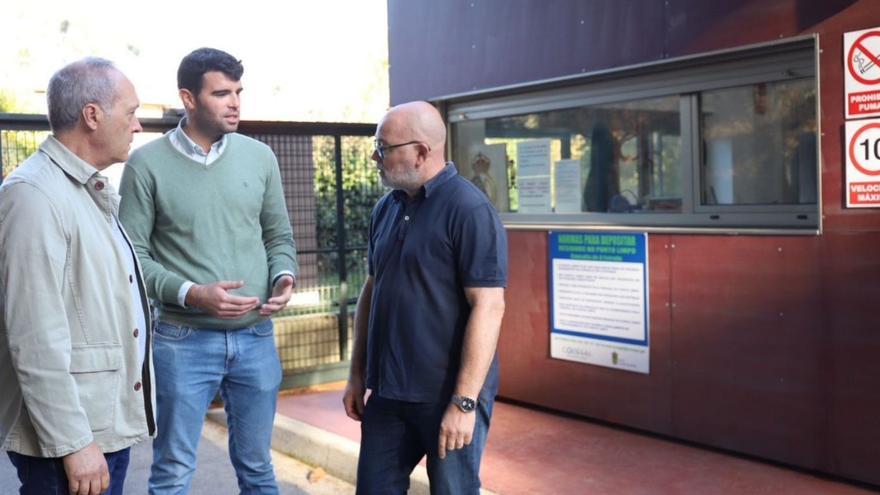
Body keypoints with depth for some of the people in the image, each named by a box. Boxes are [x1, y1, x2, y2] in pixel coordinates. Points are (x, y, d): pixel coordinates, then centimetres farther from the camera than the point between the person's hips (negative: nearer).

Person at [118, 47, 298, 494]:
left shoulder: (260, 157, 5)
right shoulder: (147, 164, -6)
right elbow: (131, 255, -6)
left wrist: (284, 277, -9)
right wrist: (191, 294, -19)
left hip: (256, 337, 3)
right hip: (184, 340, -3)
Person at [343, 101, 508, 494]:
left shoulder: (469, 210, -15)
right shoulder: (386, 209, 8)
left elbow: (488, 307, -19)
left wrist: (464, 402, -21)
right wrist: (358, 374, 13)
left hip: (447, 395, -6)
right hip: (387, 391, 7)